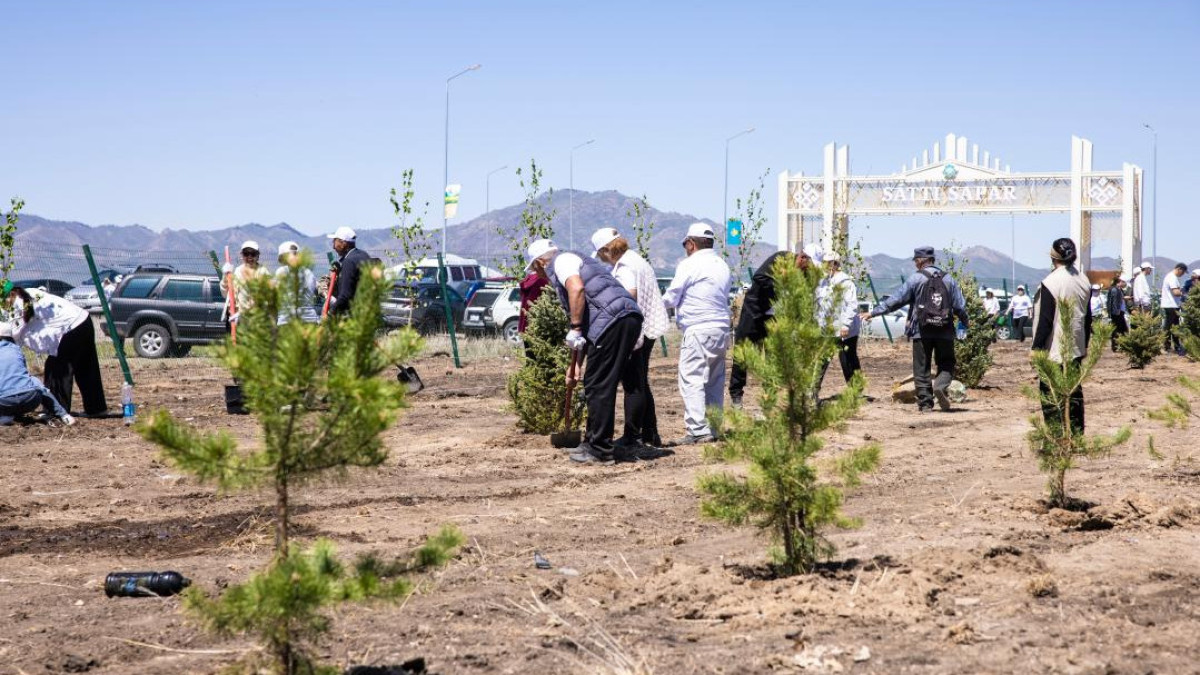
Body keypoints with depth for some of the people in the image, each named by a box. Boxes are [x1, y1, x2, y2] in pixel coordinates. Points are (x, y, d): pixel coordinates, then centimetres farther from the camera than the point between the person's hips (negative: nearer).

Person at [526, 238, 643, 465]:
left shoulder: (561, 261, 5)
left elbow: (577, 289, -17)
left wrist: (575, 328, -11)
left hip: (611, 321, -10)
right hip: (632, 317, 10)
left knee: (598, 386, -3)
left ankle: (598, 450, 0)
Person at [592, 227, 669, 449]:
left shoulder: (624, 266, -14)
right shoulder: (636, 259, 17)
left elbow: (630, 293, -28)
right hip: (648, 330, 10)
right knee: (640, 383, 16)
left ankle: (631, 436, -2)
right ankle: (650, 435, 20)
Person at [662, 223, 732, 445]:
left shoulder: (689, 265, -7)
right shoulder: (723, 266, 15)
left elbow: (670, 299, -3)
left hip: (698, 330, -8)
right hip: (722, 328, 8)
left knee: (692, 380, -7)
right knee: (715, 381, 12)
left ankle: (698, 430, -13)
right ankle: (714, 428, 14)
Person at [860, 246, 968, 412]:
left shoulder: (915, 278, -2)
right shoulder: (948, 279, 8)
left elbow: (897, 300, -5)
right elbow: (960, 306, 10)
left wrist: (873, 312, 1)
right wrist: (966, 323, 29)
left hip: (922, 331, -2)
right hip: (945, 331, 2)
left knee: (921, 368, 5)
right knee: (946, 363, 12)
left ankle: (925, 403, 1)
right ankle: (940, 386, -17)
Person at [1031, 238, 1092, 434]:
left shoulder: (1050, 283, -16)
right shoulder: (1084, 281, 7)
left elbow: (1045, 320, -16)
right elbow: (1087, 317, 14)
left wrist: (1037, 347, -10)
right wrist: (1085, 344, 23)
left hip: (1053, 351, -7)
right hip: (1075, 349, 7)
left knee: (1050, 394, -2)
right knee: (1074, 391, 13)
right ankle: (1076, 432, 17)